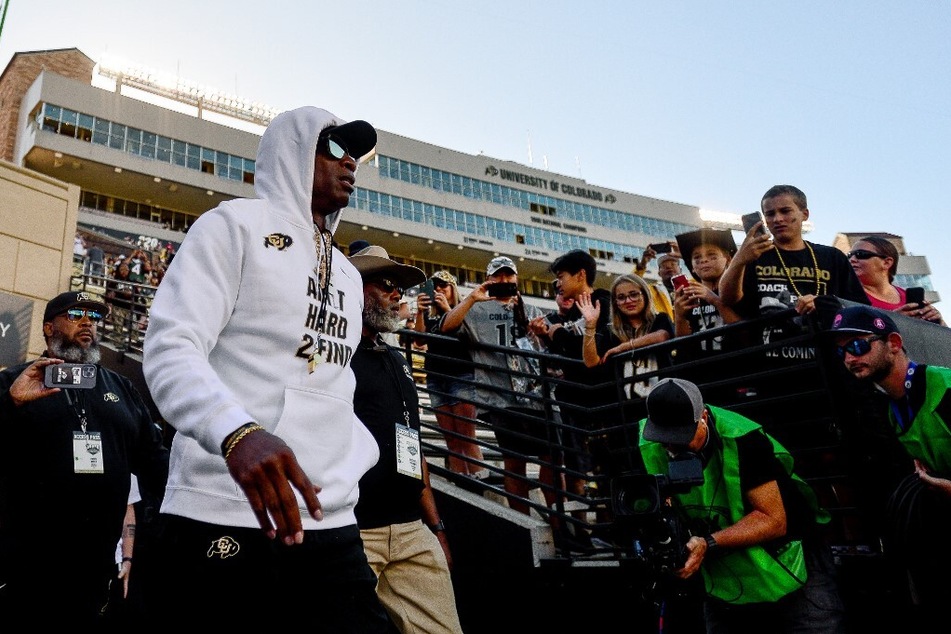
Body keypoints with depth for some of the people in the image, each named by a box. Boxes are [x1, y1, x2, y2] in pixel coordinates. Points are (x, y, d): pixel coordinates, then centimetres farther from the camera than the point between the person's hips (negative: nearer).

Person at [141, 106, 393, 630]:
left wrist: (364, 461, 13)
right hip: (223, 518, -6)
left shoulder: (349, 275, 23)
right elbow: (170, 347, -12)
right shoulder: (234, 224, 2)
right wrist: (237, 431, -29)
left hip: (330, 524, 6)